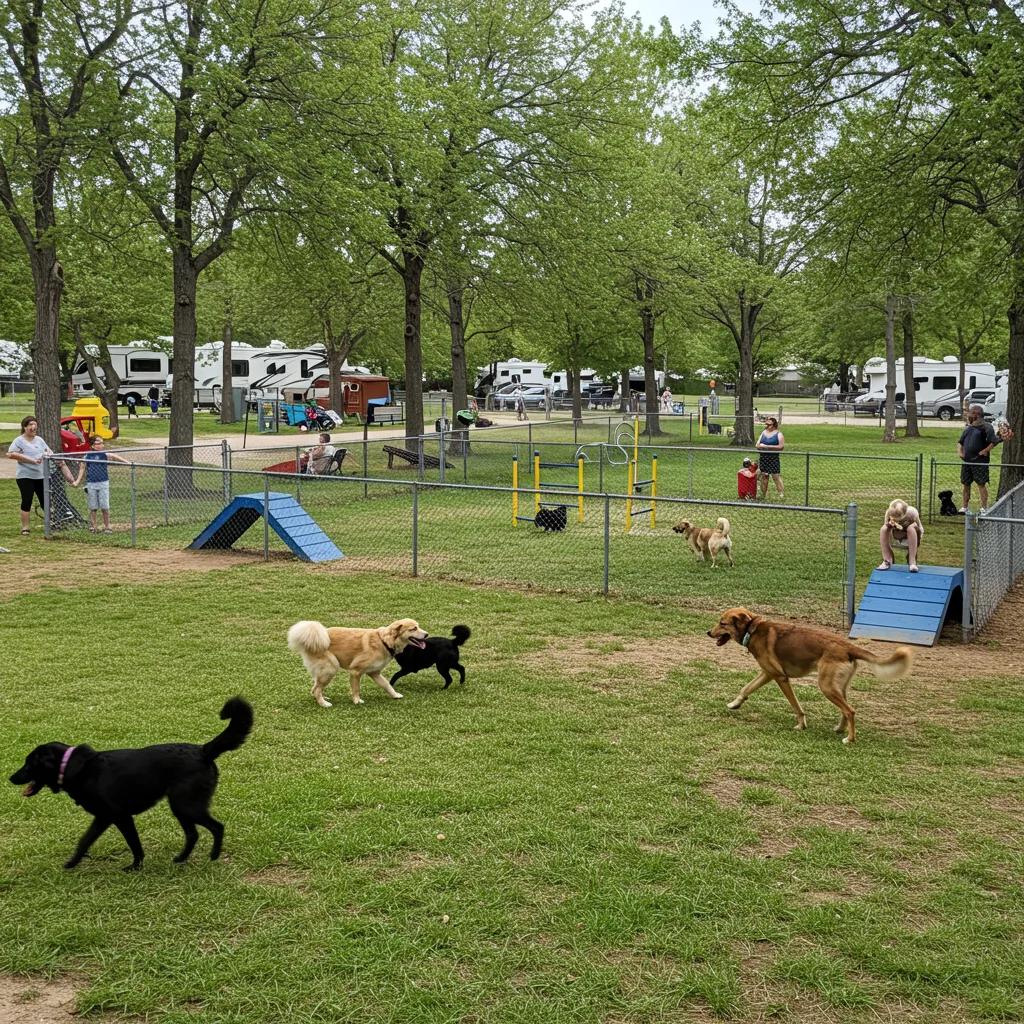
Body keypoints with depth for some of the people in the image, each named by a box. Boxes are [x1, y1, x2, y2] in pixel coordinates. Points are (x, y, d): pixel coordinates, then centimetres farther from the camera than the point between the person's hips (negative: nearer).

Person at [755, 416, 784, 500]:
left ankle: (781, 494, -5)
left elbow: (781, 446, -13)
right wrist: (760, 446, -12)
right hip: (763, 458, 5)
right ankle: (763, 495, 16)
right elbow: (757, 445, 13)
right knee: (764, 476, 8)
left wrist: (767, 446, -14)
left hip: (773, 458, -5)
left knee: (776, 476, -8)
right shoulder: (763, 433, 13)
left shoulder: (778, 434, -3)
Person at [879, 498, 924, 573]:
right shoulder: (889, 513, -27)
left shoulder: (911, 513, -32)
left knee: (911, 528, -37)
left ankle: (912, 562, -32)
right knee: (883, 529, -28)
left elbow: (919, 530, -21)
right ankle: (887, 561, -25)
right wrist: (889, 525, -40)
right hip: (896, 534, 2)